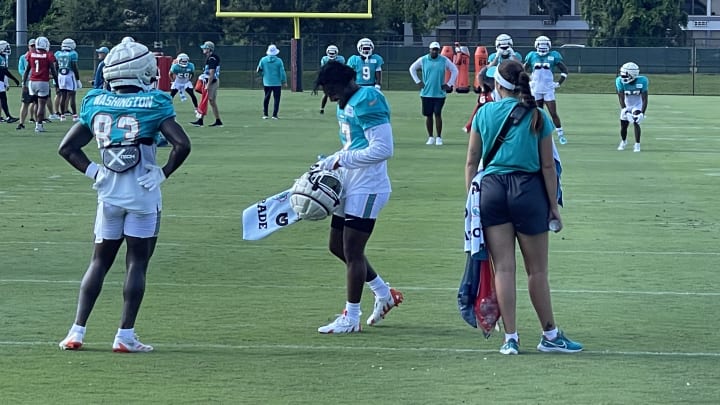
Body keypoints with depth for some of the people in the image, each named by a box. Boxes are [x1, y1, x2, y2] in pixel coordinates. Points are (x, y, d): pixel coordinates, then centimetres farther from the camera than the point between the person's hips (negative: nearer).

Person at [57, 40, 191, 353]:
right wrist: (164, 173, -3)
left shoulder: (96, 103, 4)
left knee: (99, 262, 13)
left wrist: (92, 171, 9)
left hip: (109, 194, 4)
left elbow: (67, 147, 7)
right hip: (143, 194, -4)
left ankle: (77, 331, 7)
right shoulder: (153, 104, -8)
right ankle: (125, 335, -1)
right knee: (137, 263, 2)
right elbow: (182, 144, -15)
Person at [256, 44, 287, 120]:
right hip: (277, 83, -3)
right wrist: (284, 82, 3)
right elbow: (282, 72, -7)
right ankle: (274, 115, -2)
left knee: (266, 98, 15)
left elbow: (258, 71, 2)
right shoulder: (278, 61, -8)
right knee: (276, 98, 3)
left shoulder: (263, 60, -3)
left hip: (266, 82, 3)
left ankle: (265, 114, 15)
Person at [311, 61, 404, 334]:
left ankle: (351, 318, 4)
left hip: (367, 187, -11)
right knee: (338, 247, 16)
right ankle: (384, 294, 30)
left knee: (352, 251, -5)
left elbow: (382, 149, -24)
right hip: (350, 186, 11)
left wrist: (340, 159, -21)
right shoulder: (346, 104, 13)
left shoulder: (367, 102, -19)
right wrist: (329, 164, 4)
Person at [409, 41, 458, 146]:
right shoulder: (423, 60, 2)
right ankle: (430, 137, 13)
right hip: (426, 93, 1)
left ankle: (439, 137, 2)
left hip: (440, 93, -1)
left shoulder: (444, 60, 0)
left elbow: (454, 70, 10)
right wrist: (418, 81, 7)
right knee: (428, 115, 4)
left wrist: (449, 84, 4)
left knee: (438, 115, -5)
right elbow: (412, 68, 16)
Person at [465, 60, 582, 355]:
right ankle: (550, 336, 16)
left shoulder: (485, 113, 3)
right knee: (537, 270, 7)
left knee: (503, 268, 3)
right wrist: (553, 206, 6)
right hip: (528, 190, -1)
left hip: (491, 189, 1)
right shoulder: (538, 117, -1)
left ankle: (510, 338, 3)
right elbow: (548, 166, 0)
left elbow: (472, 161, 5)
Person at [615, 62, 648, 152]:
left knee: (636, 123, -22)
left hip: (637, 105, -2)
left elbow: (644, 99, -23)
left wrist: (642, 113, -32)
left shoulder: (642, 81, -27)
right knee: (623, 126, 7)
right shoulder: (620, 81, -25)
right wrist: (625, 111, -38)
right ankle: (623, 141, 37)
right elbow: (621, 98, -26)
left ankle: (637, 145, -12)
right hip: (626, 105, 2)